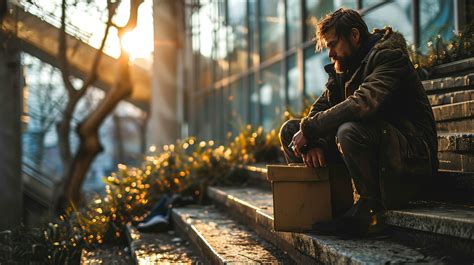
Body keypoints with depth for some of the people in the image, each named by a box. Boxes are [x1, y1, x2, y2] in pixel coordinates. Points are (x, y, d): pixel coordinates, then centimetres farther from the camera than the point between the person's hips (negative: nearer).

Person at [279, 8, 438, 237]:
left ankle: (370, 207, -20)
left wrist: (308, 129, -23)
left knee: (349, 131, -39)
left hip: (410, 153, -8)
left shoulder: (389, 56, -14)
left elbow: (363, 104, -30)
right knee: (290, 130, 1)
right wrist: (315, 143, -15)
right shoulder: (343, 68, 13)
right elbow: (320, 108, 8)